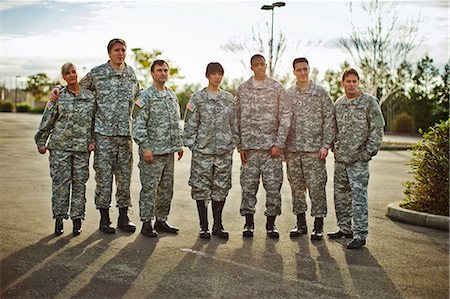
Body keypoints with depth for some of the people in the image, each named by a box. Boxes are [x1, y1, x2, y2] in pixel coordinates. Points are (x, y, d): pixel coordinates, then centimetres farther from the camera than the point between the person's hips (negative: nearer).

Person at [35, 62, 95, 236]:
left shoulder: (90, 96, 8)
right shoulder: (58, 96, 2)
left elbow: (95, 121, 11)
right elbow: (46, 121, 5)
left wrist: (92, 141, 3)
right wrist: (41, 142, 5)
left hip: (82, 147, 1)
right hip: (60, 146, -1)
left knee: (79, 182, 4)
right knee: (60, 182, -1)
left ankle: (77, 218, 13)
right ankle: (59, 219, 10)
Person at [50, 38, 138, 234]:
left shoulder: (131, 74, 9)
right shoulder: (96, 73, -1)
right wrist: (58, 90, -2)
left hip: (126, 132, 3)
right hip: (104, 133, -3)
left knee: (125, 175, 8)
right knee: (104, 175, 0)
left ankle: (123, 216, 18)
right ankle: (104, 217, 12)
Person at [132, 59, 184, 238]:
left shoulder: (172, 96, 15)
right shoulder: (145, 96, -7)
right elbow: (138, 125, -12)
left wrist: (179, 145, 16)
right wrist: (145, 147, -18)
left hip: (169, 152, 7)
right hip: (152, 152, -7)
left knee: (167, 189, 12)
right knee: (149, 189, -2)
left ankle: (161, 221, 23)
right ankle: (146, 224, 7)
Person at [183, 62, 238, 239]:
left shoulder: (229, 99, 10)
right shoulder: (197, 98, 0)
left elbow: (234, 124, 13)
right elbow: (190, 124, 0)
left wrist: (233, 145, 7)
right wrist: (192, 145, -6)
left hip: (224, 152, 3)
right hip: (202, 151, -3)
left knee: (221, 188, 7)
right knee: (201, 188, 1)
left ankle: (218, 226, 18)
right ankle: (204, 227, 12)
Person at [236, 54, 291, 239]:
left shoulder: (277, 88, 4)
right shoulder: (242, 90, 9)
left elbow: (285, 117, 1)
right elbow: (238, 119, 10)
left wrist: (279, 144, -7)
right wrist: (240, 146, 2)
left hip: (271, 146, -1)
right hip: (249, 146, 1)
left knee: (273, 185, -1)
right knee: (248, 185, 2)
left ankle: (271, 224, 11)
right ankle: (248, 223, 13)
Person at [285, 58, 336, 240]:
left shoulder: (320, 93, 1)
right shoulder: (288, 94, 11)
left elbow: (329, 119, -2)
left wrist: (326, 144, -9)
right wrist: (282, 146, 7)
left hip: (314, 149, -3)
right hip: (292, 150, 3)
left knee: (316, 187, -3)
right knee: (296, 187, 9)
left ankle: (318, 226, 7)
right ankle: (301, 223, 20)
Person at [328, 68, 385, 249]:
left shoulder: (369, 102, -5)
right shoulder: (338, 103, 12)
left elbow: (377, 129, -6)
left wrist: (369, 152, -11)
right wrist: (334, 148, 11)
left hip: (358, 159, -6)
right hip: (340, 159, 6)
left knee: (359, 196, -8)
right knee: (340, 195, 12)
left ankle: (360, 235, -3)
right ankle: (345, 229, 25)